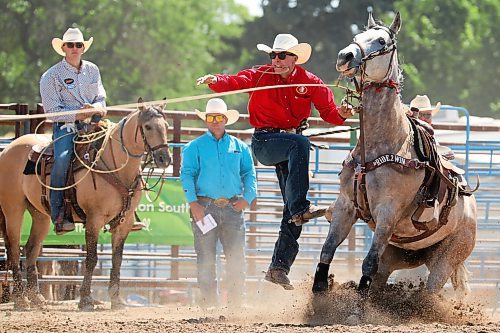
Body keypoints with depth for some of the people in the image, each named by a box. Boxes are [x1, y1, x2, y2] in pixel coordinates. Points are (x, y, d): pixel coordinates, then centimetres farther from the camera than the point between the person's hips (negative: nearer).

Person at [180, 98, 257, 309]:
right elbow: (187, 174, -2)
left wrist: (247, 197, -6)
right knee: (206, 259, -1)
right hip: (205, 207, -2)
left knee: (236, 257, -1)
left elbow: (249, 173, 12)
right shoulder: (195, 147, 5)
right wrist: (193, 202, -15)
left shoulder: (239, 147, 13)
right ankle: (209, 301, 4)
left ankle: (235, 303, 5)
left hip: (233, 208, 2)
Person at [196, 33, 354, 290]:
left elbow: (328, 111, 1)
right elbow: (234, 83, -15)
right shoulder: (261, 76, -2)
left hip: (292, 148, 4)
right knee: (300, 143, -36)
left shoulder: (310, 83, 3)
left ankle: (279, 267, 6)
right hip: (264, 142, -4)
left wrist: (341, 114, -22)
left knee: (292, 211, 0)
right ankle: (300, 208, -41)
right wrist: (214, 81, -36)